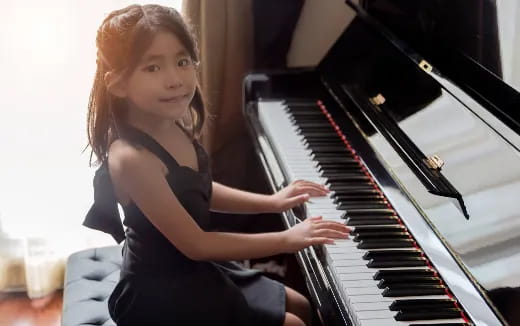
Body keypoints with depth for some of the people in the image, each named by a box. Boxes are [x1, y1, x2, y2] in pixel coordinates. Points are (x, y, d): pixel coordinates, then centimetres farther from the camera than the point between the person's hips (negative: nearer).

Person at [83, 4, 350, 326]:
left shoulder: (174, 127, -4)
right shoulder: (131, 157, -30)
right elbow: (195, 244, -27)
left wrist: (271, 201, 10)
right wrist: (286, 239, -21)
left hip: (193, 271, 9)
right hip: (159, 295, -9)